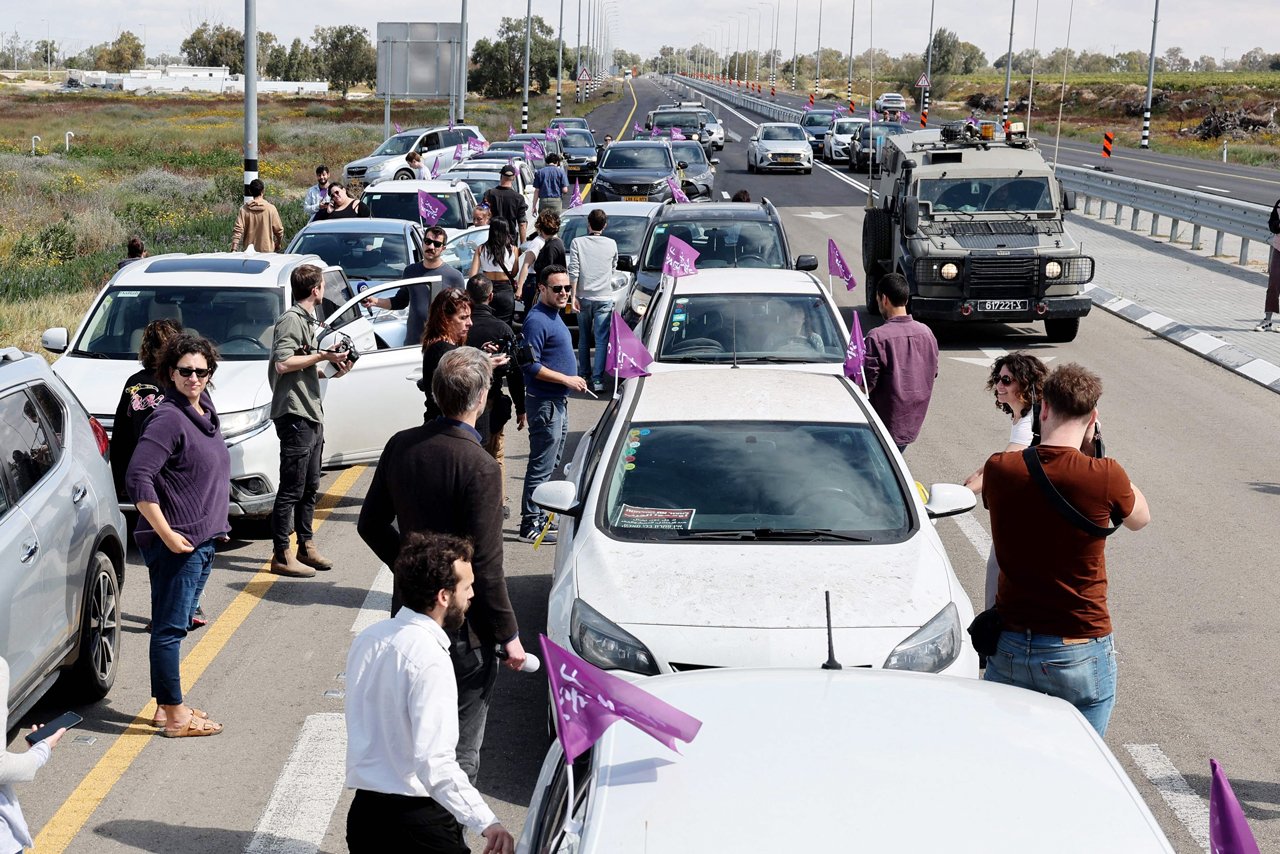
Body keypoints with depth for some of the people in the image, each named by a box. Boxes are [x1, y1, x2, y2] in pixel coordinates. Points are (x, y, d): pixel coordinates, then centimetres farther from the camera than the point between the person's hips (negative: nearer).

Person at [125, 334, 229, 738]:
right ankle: (174, 715, 5)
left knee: (177, 625, 16)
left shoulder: (204, 410, 11)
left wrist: (216, 525, 20)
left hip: (204, 540, 9)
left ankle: (168, 705, 25)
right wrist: (166, 534, -22)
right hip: (177, 544, -9)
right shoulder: (169, 418, -17)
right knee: (170, 627, -1)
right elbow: (138, 478, -23)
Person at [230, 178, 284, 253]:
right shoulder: (270, 208, -6)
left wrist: (234, 249, -10)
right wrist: (278, 245, 17)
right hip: (267, 249, -2)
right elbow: (278, 230, -1)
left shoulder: (244, 209, -3)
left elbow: (238, 230, -9)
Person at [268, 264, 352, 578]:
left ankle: (306, 546, 25)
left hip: (311, 413, 10)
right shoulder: (291, 319, -12)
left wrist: (329, 369, 11)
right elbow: (282, 364, -23)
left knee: (310, 486, 16)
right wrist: (323, 356, -18)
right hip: (294, 414, -10)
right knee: (291, 489, -8)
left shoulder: (306, 320, 20)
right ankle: (281, 555, -4)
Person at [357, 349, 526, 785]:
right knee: (460, 750, 5)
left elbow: (371, 525, 10)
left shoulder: (401, 445, -1)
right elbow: (485, 565, -19)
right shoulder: (480, 468, -21)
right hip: (463, 624, -7)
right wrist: (508, 634, -9)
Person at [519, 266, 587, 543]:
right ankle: (531, 525, -2)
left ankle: (540, 516, 26)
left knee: (549, 465, 17)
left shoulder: (553, 315, 14)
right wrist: (566, 379, -20)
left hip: (557, 401, 10)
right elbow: (530, 365, -23)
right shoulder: (537, 320, -18)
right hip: (544, 403, -10)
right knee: (541, 467, -6)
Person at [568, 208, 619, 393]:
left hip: (584, 296, 1)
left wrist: (574, 296, -4)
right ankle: (597, 379, -13)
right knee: (602, 340, -4)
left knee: (584, 338, 16)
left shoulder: (577, 243, -3)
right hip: (604, 298, -1)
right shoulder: (611, 244, 1)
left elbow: (573, 271, -8)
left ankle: (584, 373, 25)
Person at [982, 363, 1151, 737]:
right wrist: (1095, 448, 11)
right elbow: (1140, 518, 8)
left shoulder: (999, 469, -7)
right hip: (1079, 655, -3)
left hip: (1009, 647, 3)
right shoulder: (1105, 476, -14)